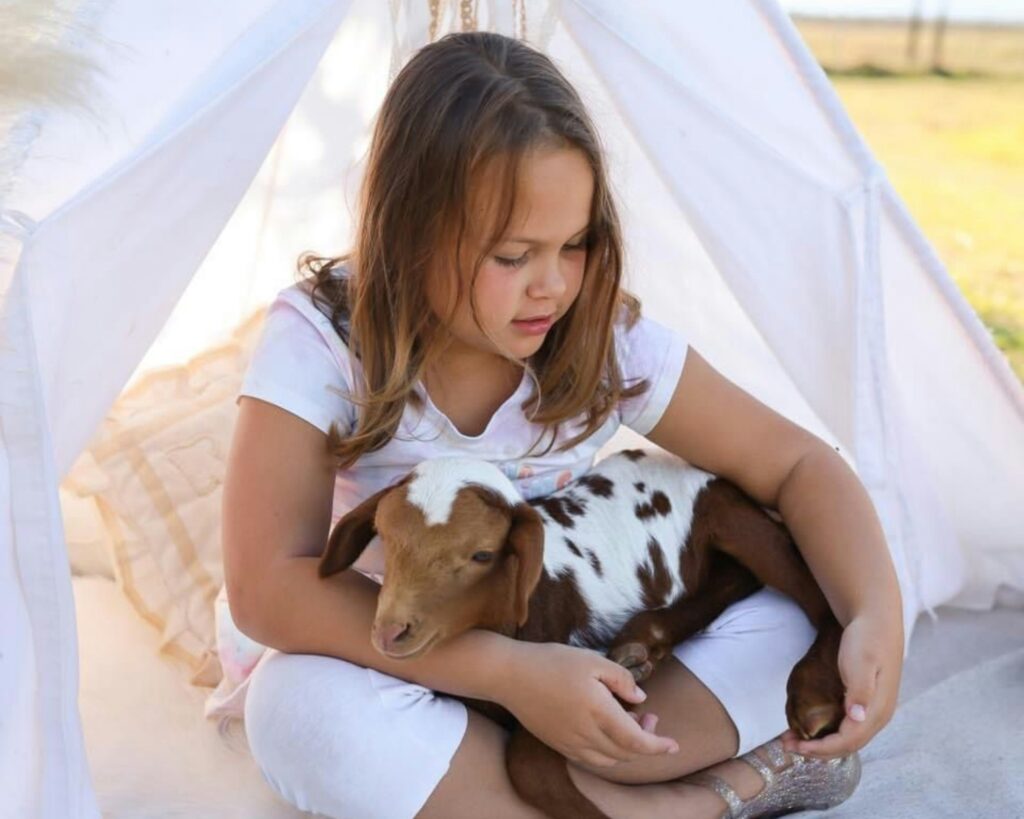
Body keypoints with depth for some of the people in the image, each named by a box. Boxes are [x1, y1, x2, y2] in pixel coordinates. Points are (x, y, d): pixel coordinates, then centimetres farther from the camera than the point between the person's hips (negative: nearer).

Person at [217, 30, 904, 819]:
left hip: (567, 654, 2)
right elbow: (266, 585, -28)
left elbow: (797, 464, -8)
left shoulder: (607, 339, -15)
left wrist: (878, 619, -29)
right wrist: (512, 672, -36)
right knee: (306, 708, -37)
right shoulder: (321, 340, -22)